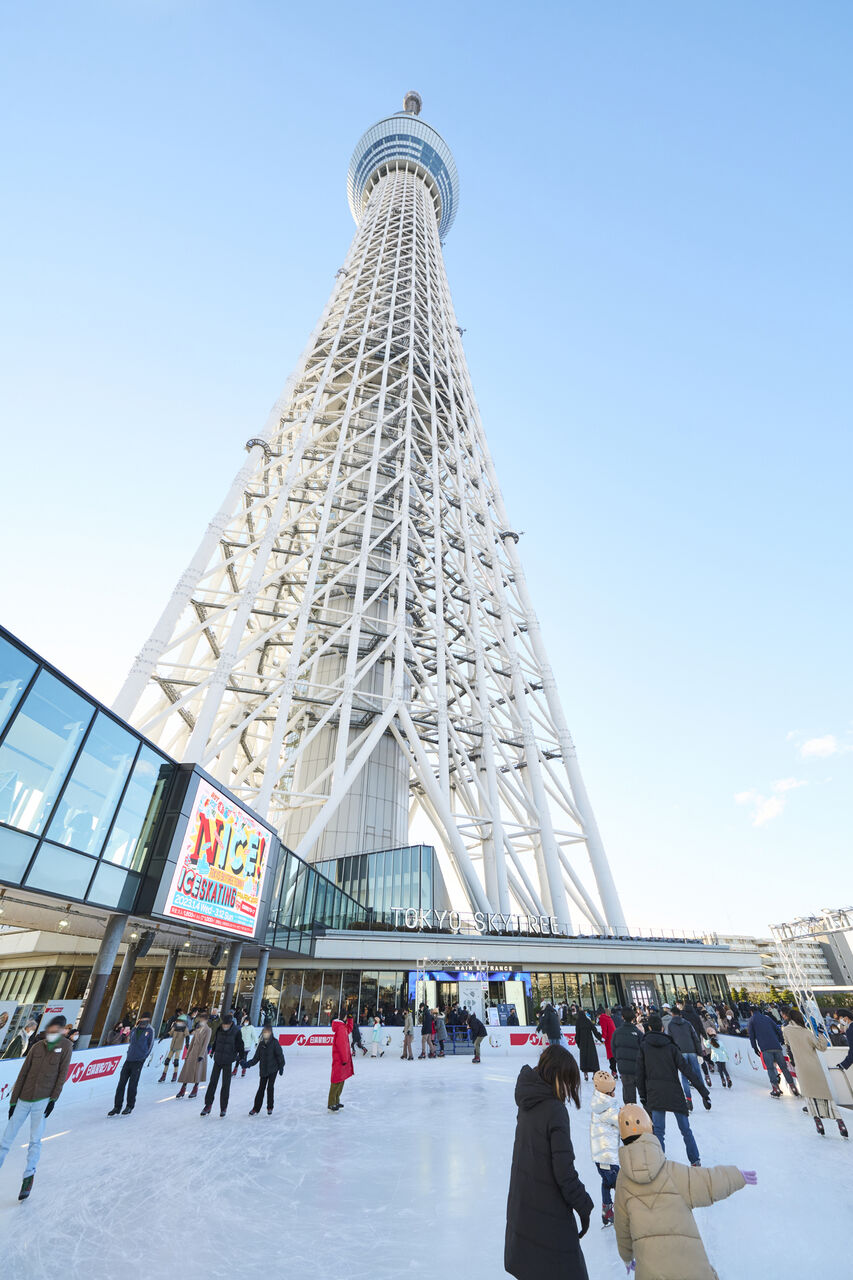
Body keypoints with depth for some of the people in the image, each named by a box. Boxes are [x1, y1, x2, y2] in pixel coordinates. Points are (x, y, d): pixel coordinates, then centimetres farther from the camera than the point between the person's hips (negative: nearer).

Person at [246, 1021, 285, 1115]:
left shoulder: (274, 1042, -11)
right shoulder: (261, 1044, 2)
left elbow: (280, 1055, -9)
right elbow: (256, 1058, 4)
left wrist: (281, 1067, -9)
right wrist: (247, 1064, -8)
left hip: (273, 1069, -4)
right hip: (263, 1070, 4)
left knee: (270, 1087, -2)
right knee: (261, 1088, 6)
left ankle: (270, 1107, 18)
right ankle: (256, 1108, 20)